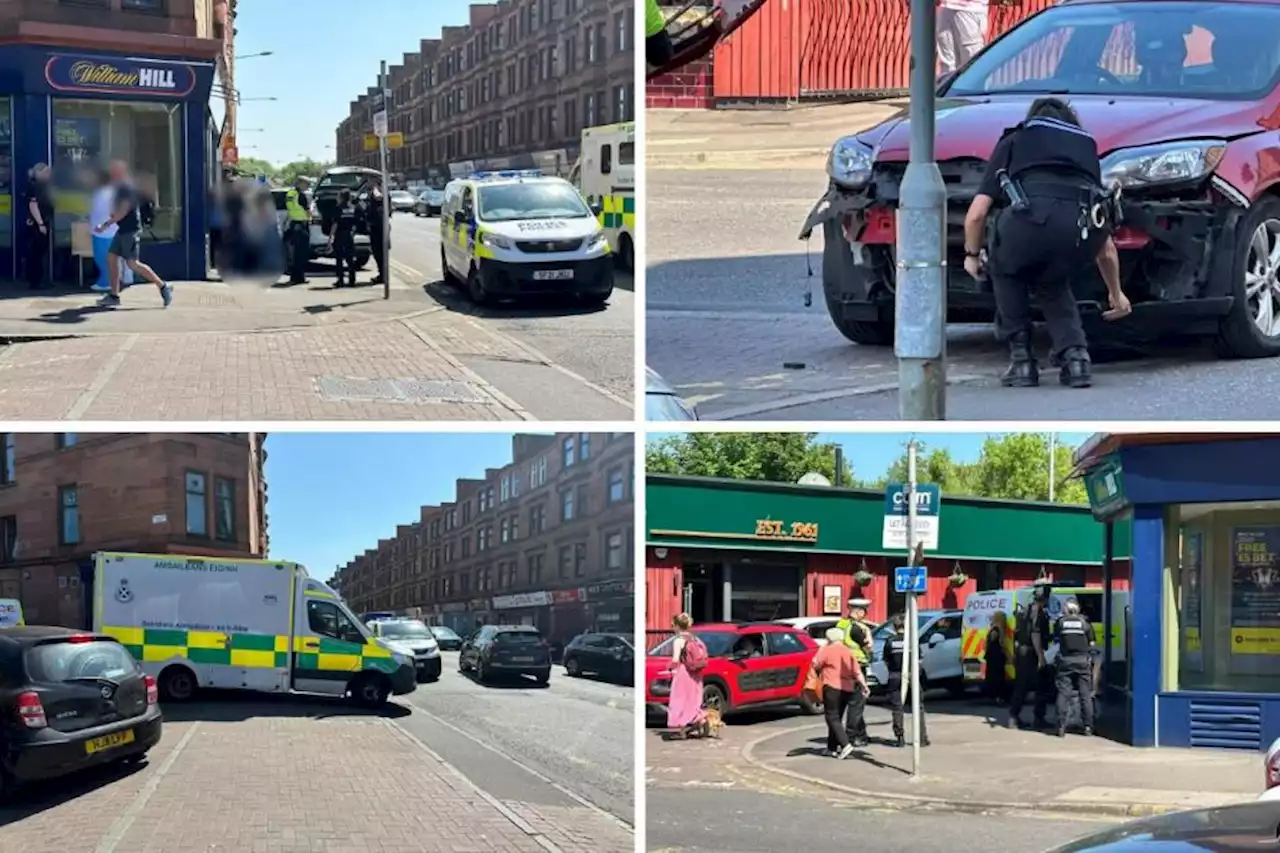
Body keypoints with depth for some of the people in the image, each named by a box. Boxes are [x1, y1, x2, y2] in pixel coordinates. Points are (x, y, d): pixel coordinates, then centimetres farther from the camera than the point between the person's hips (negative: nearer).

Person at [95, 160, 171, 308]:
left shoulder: (126, 188, -14)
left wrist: (106, 224, -20)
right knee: (111, 257, 6)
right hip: (123, 229, 10)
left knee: (132, 263, -11)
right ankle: (114, 296, 9)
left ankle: (163, 286, -7)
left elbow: (123, 211, -21)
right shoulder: (120, 188, 16)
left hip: (130, 229, -10)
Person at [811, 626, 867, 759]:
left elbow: (816, 665, -8)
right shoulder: (847, 652, 15)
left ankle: (845, 745, -21)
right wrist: (864, 685, 2)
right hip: (848, 688, 7)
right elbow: (857, 671, 7)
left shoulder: (827, 650, -2)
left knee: (832, 718, -6)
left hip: (832, 687, -7)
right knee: (837, 718, 17)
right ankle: (832, 748, 18)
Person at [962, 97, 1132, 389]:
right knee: (1052, 281, 34)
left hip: (1032, 215, -3)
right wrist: (1116, 293, 56)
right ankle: (1075, 356, 14)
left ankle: (1021, 361, 20)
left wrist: (972, 255, 42)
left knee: (1006, 270, 30)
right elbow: (1106, 247, 43)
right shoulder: (1086, 145, 39)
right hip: (1085, 225, 3)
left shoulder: (1013, 141, 32)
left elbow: (976, 214, 22)